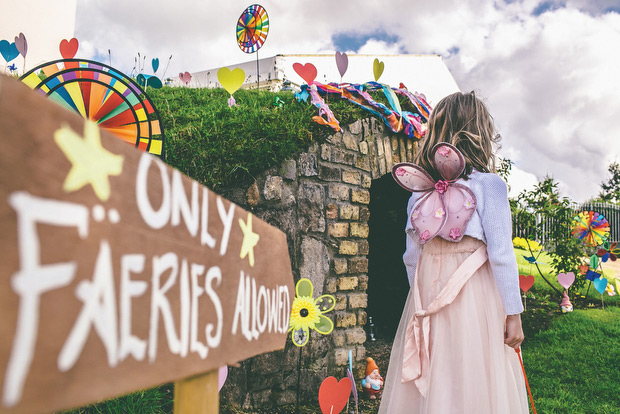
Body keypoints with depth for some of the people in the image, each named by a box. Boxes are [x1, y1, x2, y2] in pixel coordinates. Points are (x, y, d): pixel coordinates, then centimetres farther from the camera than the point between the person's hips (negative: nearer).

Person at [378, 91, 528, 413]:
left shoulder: (419, 189, 5)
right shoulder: (488, 184, -8)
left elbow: (412, 255, 9)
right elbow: (501, 254, -10)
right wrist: (513, 313, -4)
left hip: (427, 293, 5)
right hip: (476, 295, -4)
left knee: (425, 383, 12)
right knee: (475, 381, 6)